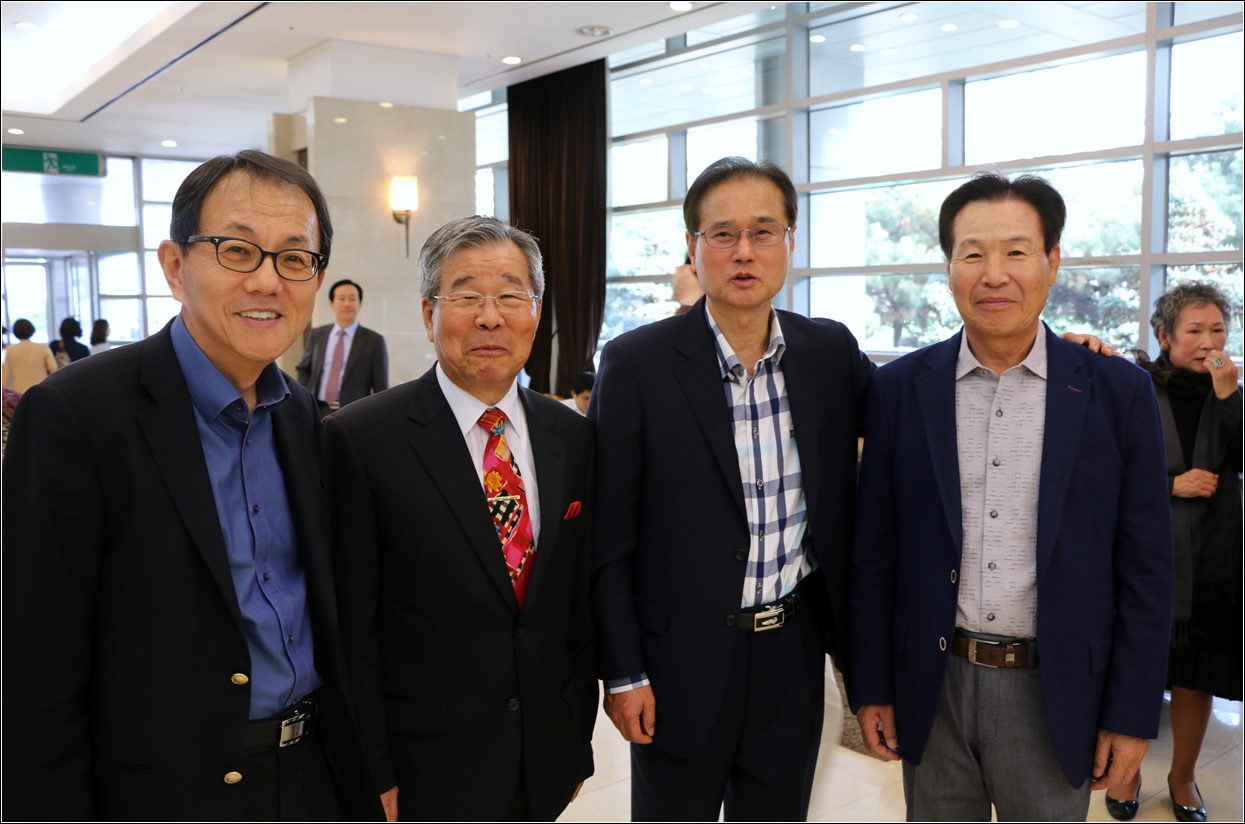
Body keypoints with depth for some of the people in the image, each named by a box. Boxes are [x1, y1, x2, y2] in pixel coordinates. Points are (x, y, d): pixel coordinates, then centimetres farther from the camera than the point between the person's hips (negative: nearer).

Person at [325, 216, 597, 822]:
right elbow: (350, 627, -11)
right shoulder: (359, 440, -13)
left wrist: (577, 739, 8)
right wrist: (372, 775, -9)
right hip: (425, 772, -4)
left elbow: (581, 600, 7)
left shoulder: (572, 437, 2)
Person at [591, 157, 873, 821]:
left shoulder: (831, 351, -1)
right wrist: (623, 672, -8)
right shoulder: (636, 363, -12)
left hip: (795, 649, 4)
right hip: (681, 659, -3)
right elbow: (607, 537, -9)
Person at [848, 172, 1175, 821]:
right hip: (932, 687, 1)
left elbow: (1144, 566, -1)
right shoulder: (899, 389, -2)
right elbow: (873, 552, 1)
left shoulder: (1117, 391, -4)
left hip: (1056, 694, 0)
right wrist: (870, 686, 1)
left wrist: (1133, 714, -2)